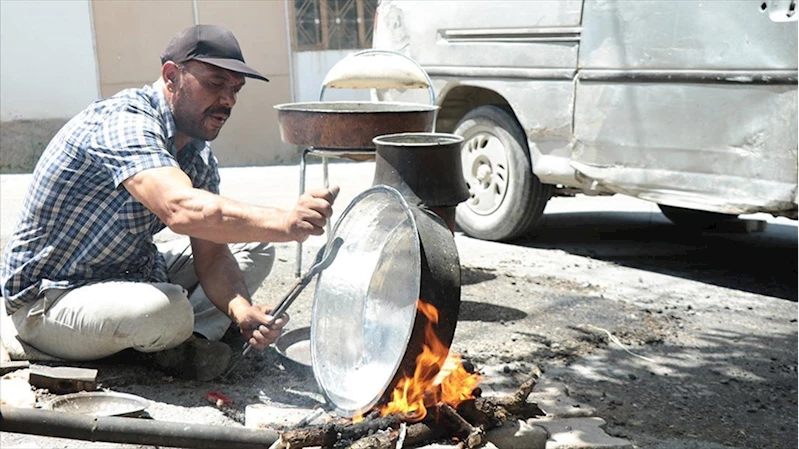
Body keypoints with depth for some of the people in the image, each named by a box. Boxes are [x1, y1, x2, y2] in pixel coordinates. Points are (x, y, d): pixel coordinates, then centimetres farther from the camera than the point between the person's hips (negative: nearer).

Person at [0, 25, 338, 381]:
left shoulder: (198, 156, 1)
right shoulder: (126, 121, -26)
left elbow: (212, 255, -5)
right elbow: (181, 209, -44)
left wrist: (241, 310, -25)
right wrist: (284, 223, -52)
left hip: (128, 276, 9)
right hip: (47, 298, -8)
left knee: (256, 247, 4)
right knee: (167, 309, -38)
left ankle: (193, 338, -12)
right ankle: (176, 338, -3)